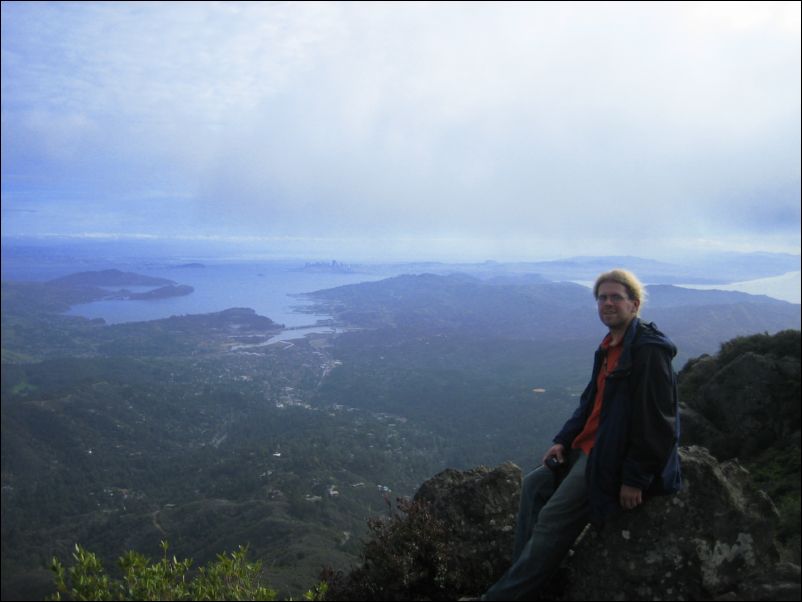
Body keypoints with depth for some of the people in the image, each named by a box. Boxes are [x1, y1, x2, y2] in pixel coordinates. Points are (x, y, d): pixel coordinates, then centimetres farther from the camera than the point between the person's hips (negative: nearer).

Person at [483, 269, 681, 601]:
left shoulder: (649, 349, -18)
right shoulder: (609, 347, 10)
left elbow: (656, 420, -22)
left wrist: (635, 479, -22)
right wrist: (563, 439, 6)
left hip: (615, 457, -10)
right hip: (588, 446, 10)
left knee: (554, 518, -11)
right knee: (535, 485, 8)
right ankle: (522, 575, 11)